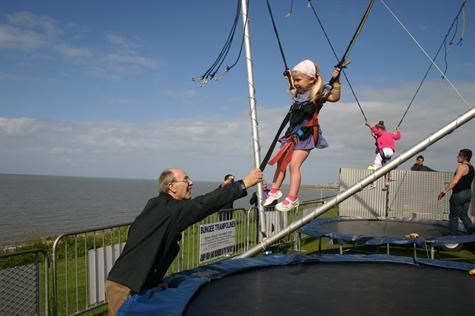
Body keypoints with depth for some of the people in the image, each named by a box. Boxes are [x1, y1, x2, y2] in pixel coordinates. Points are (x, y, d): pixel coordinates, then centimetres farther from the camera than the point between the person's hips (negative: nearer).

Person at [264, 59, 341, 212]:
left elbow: (334, 97, -25)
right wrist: (290, 78, 37)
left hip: (306, 134, -8)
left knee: (294, 164, -15)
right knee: (281, 161, 11)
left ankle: (292, 199, -8)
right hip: (294, 133, 8)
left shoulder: (318, 93, -9)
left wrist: (336, 81, -33)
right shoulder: (298, 93, 13)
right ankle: (274, 191, 23)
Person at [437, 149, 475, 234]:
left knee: (454, 215, 2)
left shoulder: (462, 166, -16)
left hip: (459, 193, -9)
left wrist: (444, 191, -23)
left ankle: (452, 234, 8)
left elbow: (455, 181, -25)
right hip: (468, 193, 9)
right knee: (464, 215, 15)